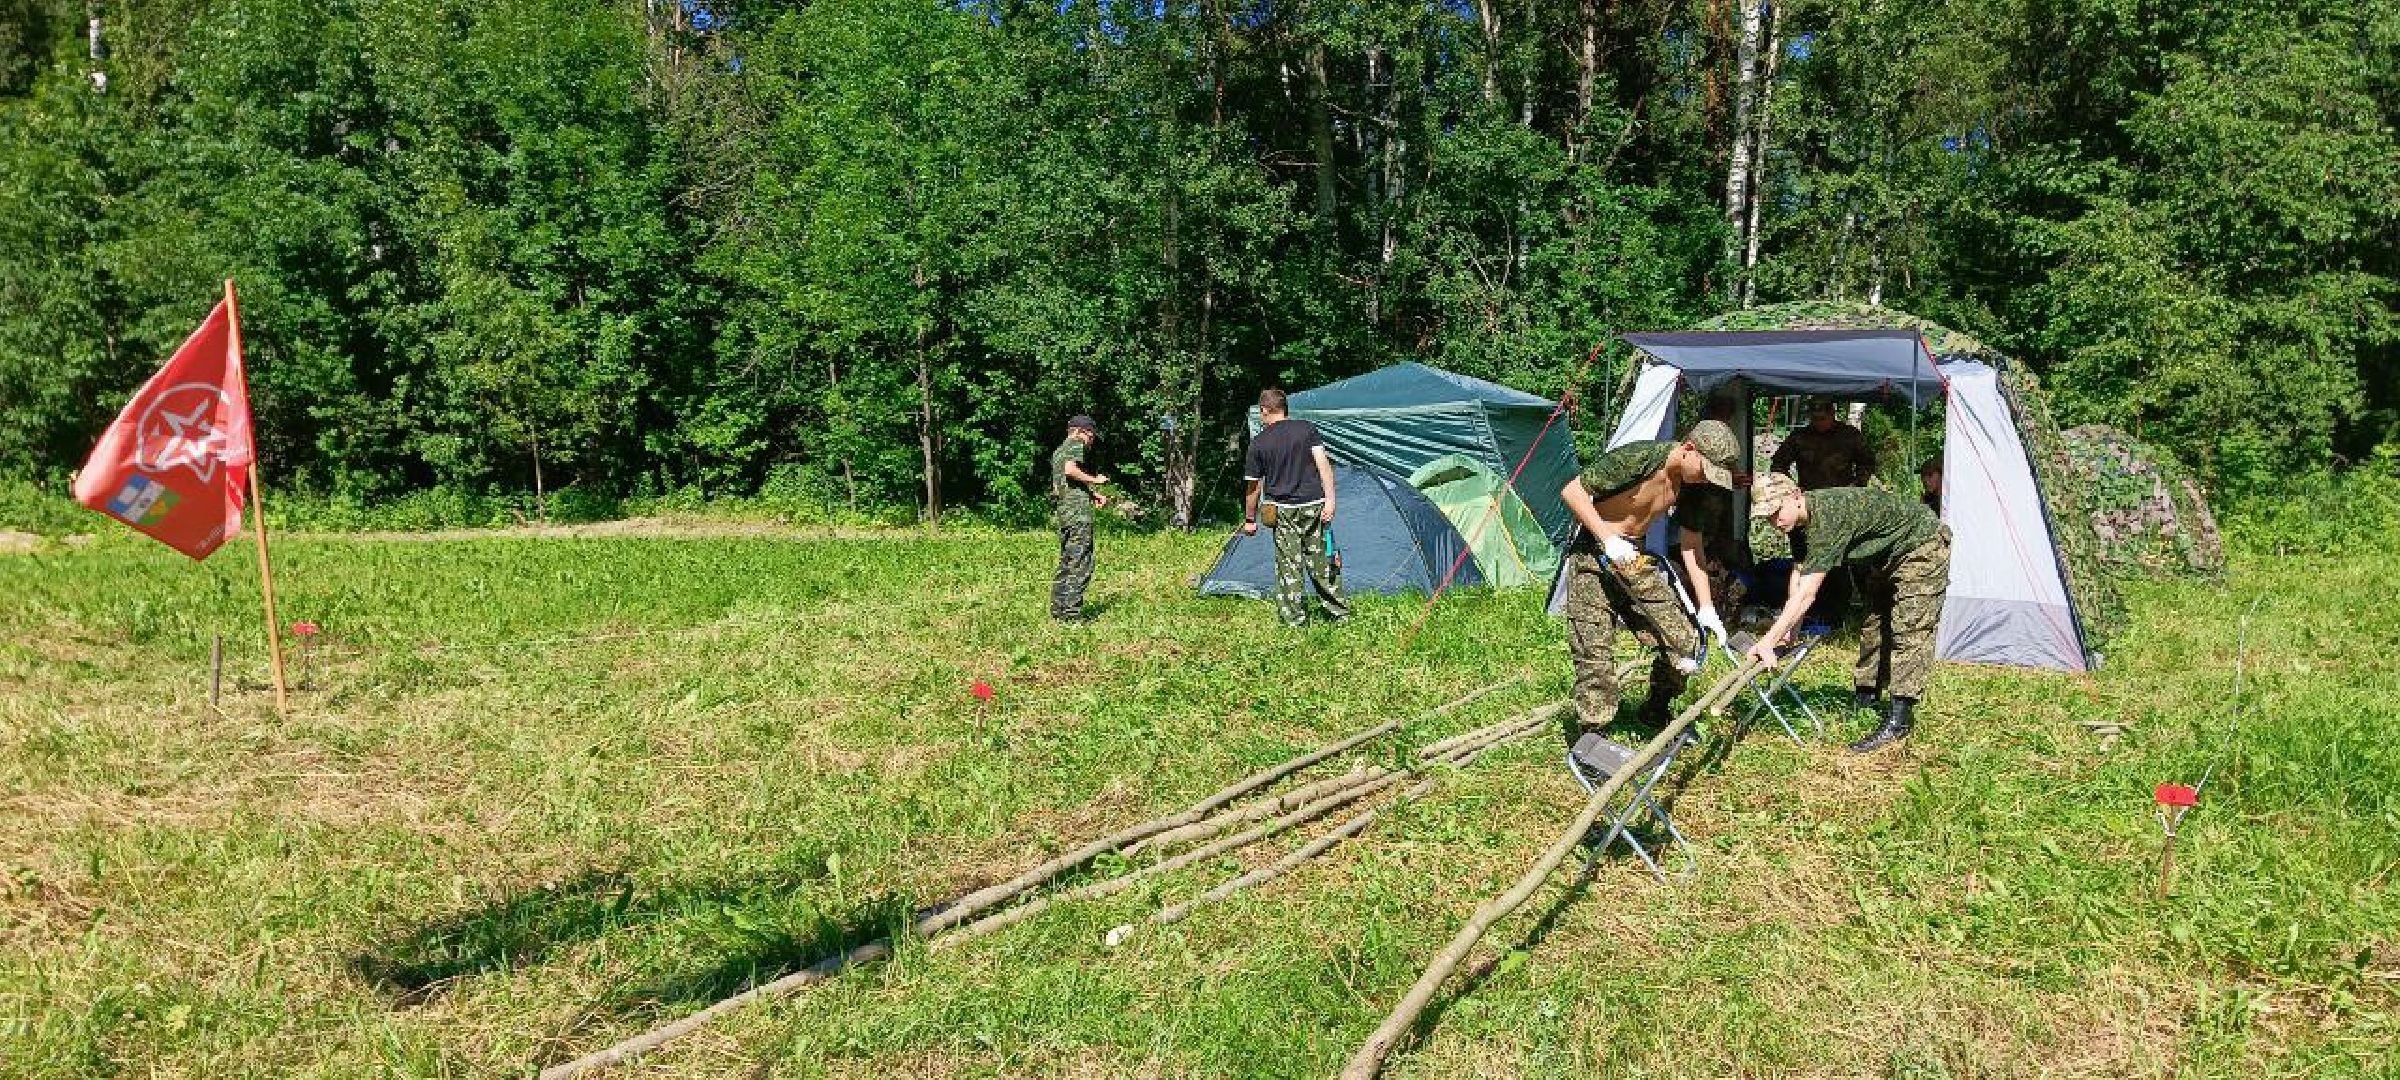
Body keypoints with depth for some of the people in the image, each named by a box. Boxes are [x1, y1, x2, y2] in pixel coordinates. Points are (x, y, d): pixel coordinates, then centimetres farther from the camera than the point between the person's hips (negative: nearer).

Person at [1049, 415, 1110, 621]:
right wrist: (1094, 480, -11)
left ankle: (1058, 609, 18)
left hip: (1062, 514, 9)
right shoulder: (1076, 444, -4)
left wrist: (1093, 494, 19)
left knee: (1067, 563, 15)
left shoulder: (1058, 451, 24)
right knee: (1080, 565, -7)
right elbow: (1070, 469, -22)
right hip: (1078, 514, -9)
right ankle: (1071, 613, -9)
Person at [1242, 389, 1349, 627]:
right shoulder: (1307, 429, 2)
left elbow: (1253, 487, 5)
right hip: (1314, 506, 2)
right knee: (1322, 562, 10)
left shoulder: (1258, 444, 0)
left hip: (1283, 511, -2)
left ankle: (1294, 619, 7)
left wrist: (1250, 520, 15)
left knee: (1289, 566, 5)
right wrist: (1330, 499, -8)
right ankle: (1339, 612, 17)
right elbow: (1322, 462, -7)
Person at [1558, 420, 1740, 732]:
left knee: (1684, 641, 0)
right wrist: (1607, 539, -28)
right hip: (1594, 556, -6)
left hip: (1636, 560, 6)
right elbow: (1572, 490, -21)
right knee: (1595, 656, -11)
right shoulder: (1637, 458, -24)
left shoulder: (1693, 483, -3)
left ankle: (1655, 713, 24)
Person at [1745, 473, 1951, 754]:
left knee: (1909, 631, -16)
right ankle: (1866, 700, 25)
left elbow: (1806, 594, -41)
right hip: (1884, 559, 10)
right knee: (1873, 626, 15)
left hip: (1921, 549, -10)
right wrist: (1789, 630, -12)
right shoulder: (1800, 522, -9)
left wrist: (1769, 640, -41)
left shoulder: (1828, 518, -38)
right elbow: (1797, 576, -5)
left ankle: (1899, 719, -20)